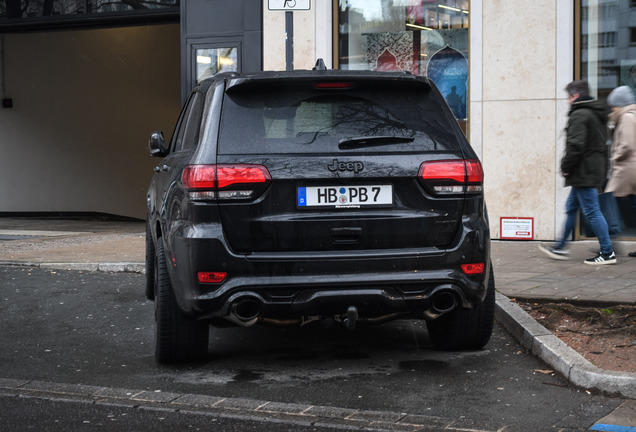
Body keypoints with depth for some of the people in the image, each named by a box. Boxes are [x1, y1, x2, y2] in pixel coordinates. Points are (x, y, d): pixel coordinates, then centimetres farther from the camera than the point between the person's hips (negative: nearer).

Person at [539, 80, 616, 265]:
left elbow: (575, 145, -23)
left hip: (584, 173, -10)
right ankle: (561, 248, 26)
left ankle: (607, 253, -6)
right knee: (571, 208, 18)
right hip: (596, 169, 10)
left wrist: (565, 167, -12)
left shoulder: (579, 115, -15)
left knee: (592, 211, -8)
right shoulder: (596, 114, 17)